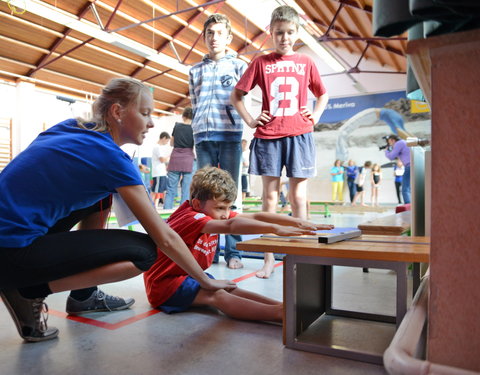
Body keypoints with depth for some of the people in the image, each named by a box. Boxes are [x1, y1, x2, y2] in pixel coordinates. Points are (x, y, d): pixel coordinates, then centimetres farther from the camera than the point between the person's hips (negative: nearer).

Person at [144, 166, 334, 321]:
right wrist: (275, 229, -54)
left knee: (230, 290, -17)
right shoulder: (189, 217, -27)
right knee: (216, 295, -30)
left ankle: (282, 307, -27)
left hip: (191, 276, 9)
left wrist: (298, 222, -20)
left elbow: (255, 216, -10)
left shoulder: (215, 213, -1)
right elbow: (230, 226, -45)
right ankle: (279, 313, -44)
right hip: (164, 284, -8)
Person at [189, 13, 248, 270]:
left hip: (230, 136, -3)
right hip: (203, 137, 3)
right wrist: (199, 127, 11)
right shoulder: (195, 71, 20)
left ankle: (233, 252, 0)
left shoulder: (239, 66, 12)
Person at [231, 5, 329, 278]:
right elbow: (236, 95, 14)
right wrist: (250, 120, 3)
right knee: (270, 195, 2)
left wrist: (315, 116, 7)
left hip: (299, 135, 1)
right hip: (268, 135, 0)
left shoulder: (306, 63, 12)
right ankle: (269, 258, 9)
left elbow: (323, 94, 24)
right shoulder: (261, 63, 9)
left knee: (298, 197, 2)